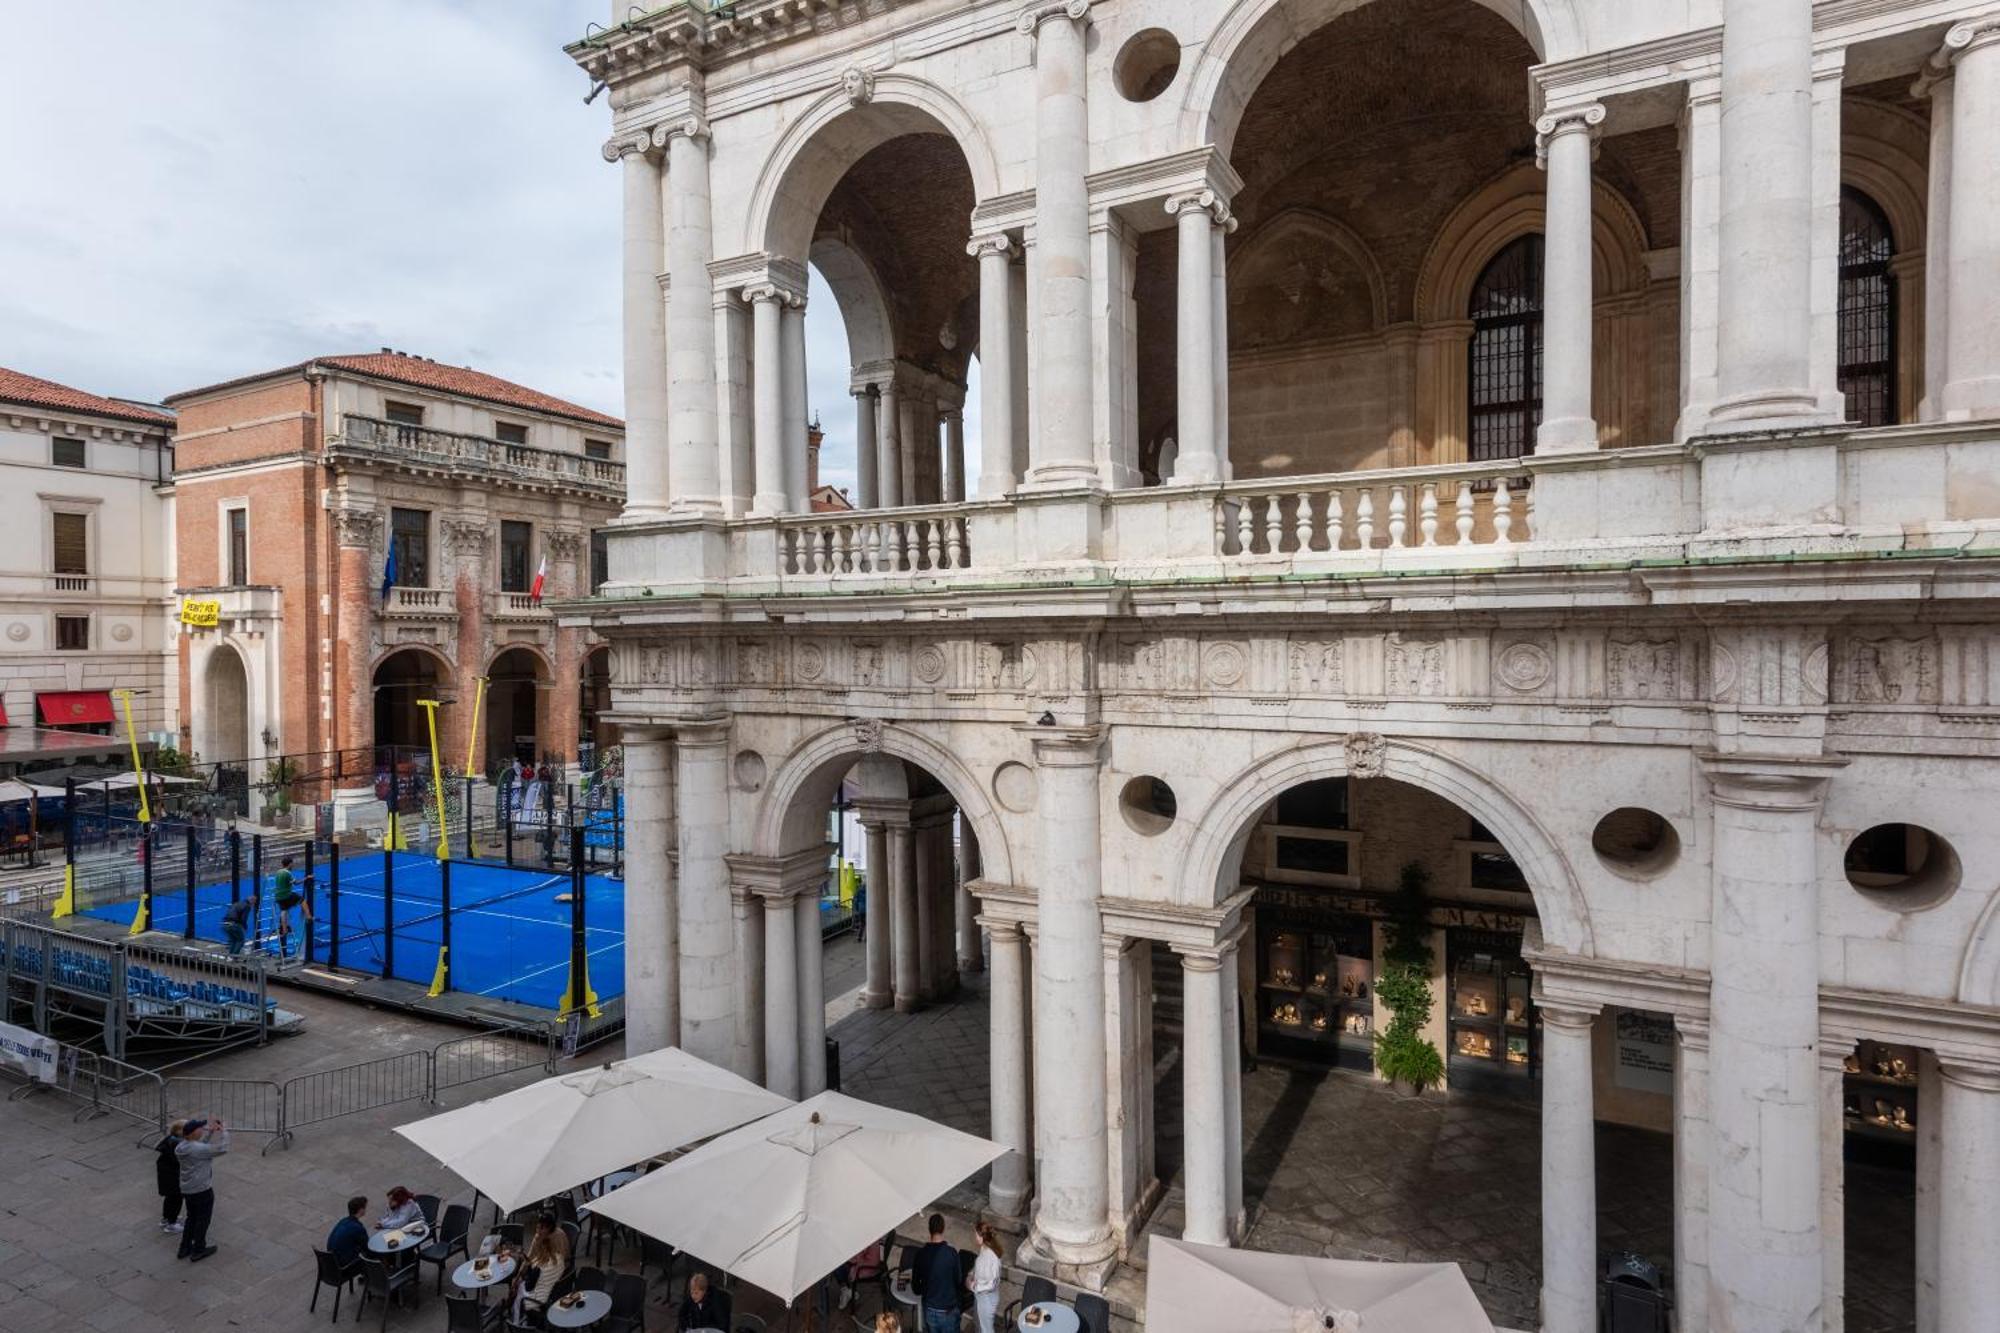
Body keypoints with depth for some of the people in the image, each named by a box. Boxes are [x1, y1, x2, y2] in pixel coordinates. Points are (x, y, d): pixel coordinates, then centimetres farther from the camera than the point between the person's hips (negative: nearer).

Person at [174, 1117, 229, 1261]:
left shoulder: (182, 1147, -1)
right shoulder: (197, 1149, -26)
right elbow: (222, 1149, -26)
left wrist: (210, 1131, 6)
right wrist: (224, 1131, -15)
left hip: (187, 1189, 8)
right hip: (202, 1190, -8)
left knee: (191, 1218, 23)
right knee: (203, 1219, 9)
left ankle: (185, 1248, 30)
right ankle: (198, 1250, 19)